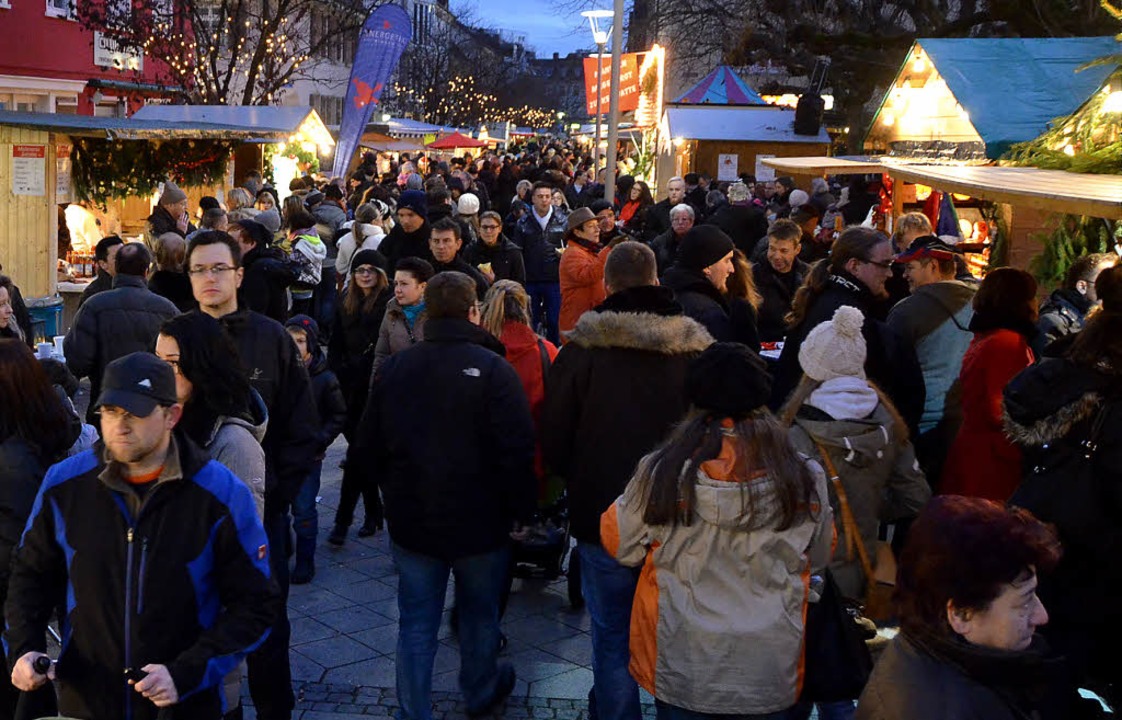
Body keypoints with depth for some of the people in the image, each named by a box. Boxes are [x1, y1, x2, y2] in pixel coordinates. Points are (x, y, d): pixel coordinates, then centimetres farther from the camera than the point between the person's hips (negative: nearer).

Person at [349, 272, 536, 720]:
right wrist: (520, 510, -4)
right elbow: (517, 451, -17)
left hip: (411, 520, 2)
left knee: (416, 624, 9)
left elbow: (368, 450, 5)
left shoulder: (393, 368, -2)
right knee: (480, 616, 19)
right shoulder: (492, 368, -15)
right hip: (481, 522, -2)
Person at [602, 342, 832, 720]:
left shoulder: (661, 471, -17)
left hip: (681, 668, -1)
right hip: (771, 672, 1)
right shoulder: (804, 477, -12)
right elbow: (819, 558, 5)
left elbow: (621, 546, -2)